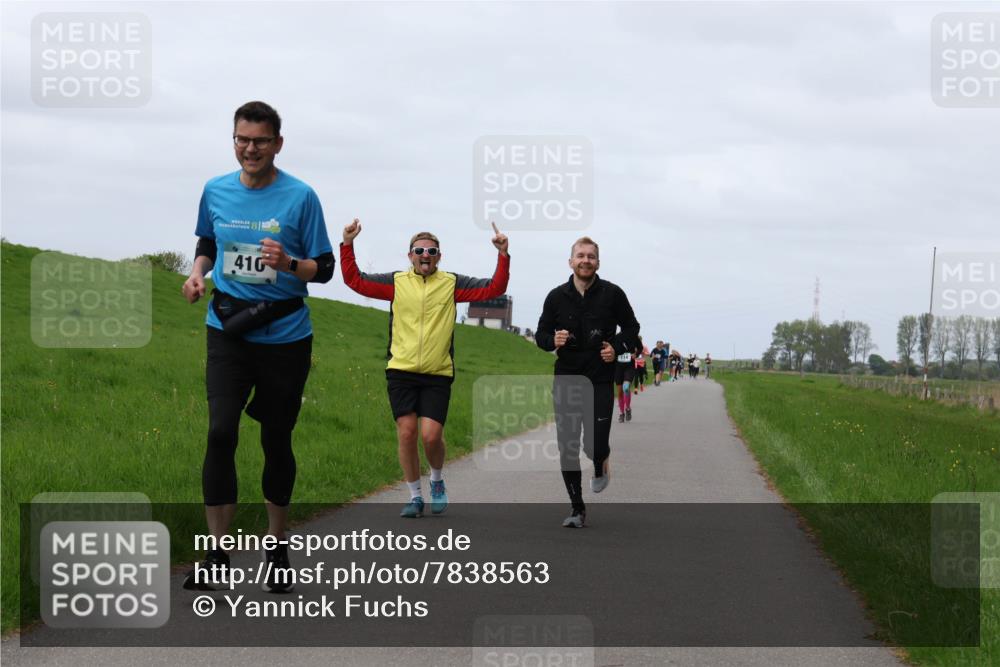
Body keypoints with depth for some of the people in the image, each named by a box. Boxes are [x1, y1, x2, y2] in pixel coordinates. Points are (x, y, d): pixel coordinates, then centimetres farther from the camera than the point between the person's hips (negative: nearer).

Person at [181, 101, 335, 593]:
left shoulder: (300, 197, -6)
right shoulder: (215, 191, 4)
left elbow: (324, 269, -3)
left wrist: (289, 264, -22)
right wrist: (197, 273, 2)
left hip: (285, 335, -2)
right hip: (228, 330, 2)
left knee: (277, 440, 8)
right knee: (220, 432, -14)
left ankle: (276, 549, 25)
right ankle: (217, 553, -10)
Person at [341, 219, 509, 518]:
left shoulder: (452, 284, 5)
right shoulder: (396, 282, 7)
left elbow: (494, 289, 1)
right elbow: (355, 280, 6)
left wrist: (503, 255, -10)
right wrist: (347, 245, -3)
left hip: (438, 375, -1)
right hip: (401, 372, 1)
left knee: (431, 436, -11)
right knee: (406, 434, -4)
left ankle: (437, 482, 20)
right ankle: (414, 497, 10)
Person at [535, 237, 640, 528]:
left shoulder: (612, 294, 0)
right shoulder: (556, 296, 4)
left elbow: (631, 329, 10)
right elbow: (540, 334, 11)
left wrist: (617, 348, -9)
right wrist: (553, 340, -11)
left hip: (600, 381, -2)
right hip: (565, 381, 2)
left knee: (595, 445, -10)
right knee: (567, 447, 0)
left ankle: (601, 465, 29)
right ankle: (577, 509, 11)